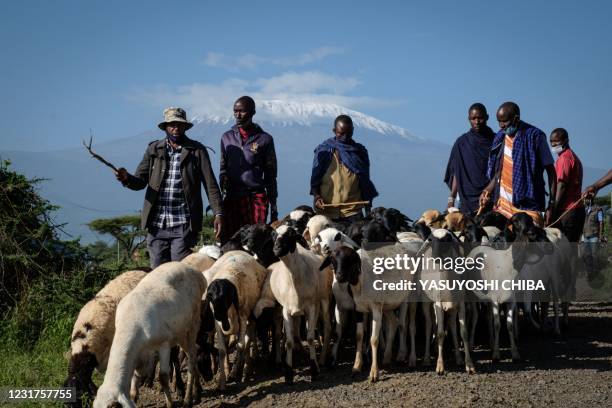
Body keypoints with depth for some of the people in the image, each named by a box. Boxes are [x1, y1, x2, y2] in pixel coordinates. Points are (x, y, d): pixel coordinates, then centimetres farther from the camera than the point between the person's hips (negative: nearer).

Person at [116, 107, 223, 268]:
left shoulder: (197, 150, 5)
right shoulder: (153, 149, 11)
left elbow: (210, 184, 1)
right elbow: (140, 181, 8)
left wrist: (218, 214, -8)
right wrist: (127, 178, -15)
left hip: (184, 225, -2)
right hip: (156, 224, 2)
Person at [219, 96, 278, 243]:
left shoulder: (264, 139, 5)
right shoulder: (227, 137, 13)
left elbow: (270, 175, 8)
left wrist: (273, 206, 6)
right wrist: (223, 177, -4)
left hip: (257, 197, -2)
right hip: (232, 197, 2)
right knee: (228, 239, -4)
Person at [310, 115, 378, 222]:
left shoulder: (359, 152, 8)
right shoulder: (323, 150, 4)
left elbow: (365, 182, 12)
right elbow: (315, 178, 7)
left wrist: (368, 211, 10)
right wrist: (317, 196, -11)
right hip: (326, 211, 0)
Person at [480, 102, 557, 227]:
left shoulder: (535, 136, -5)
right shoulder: (500, 137, 11)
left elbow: (551, 171, -2)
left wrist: (552, 204, -6)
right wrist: (488, 190, 5)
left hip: (528, 206, -5)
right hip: (502, 204, 5)